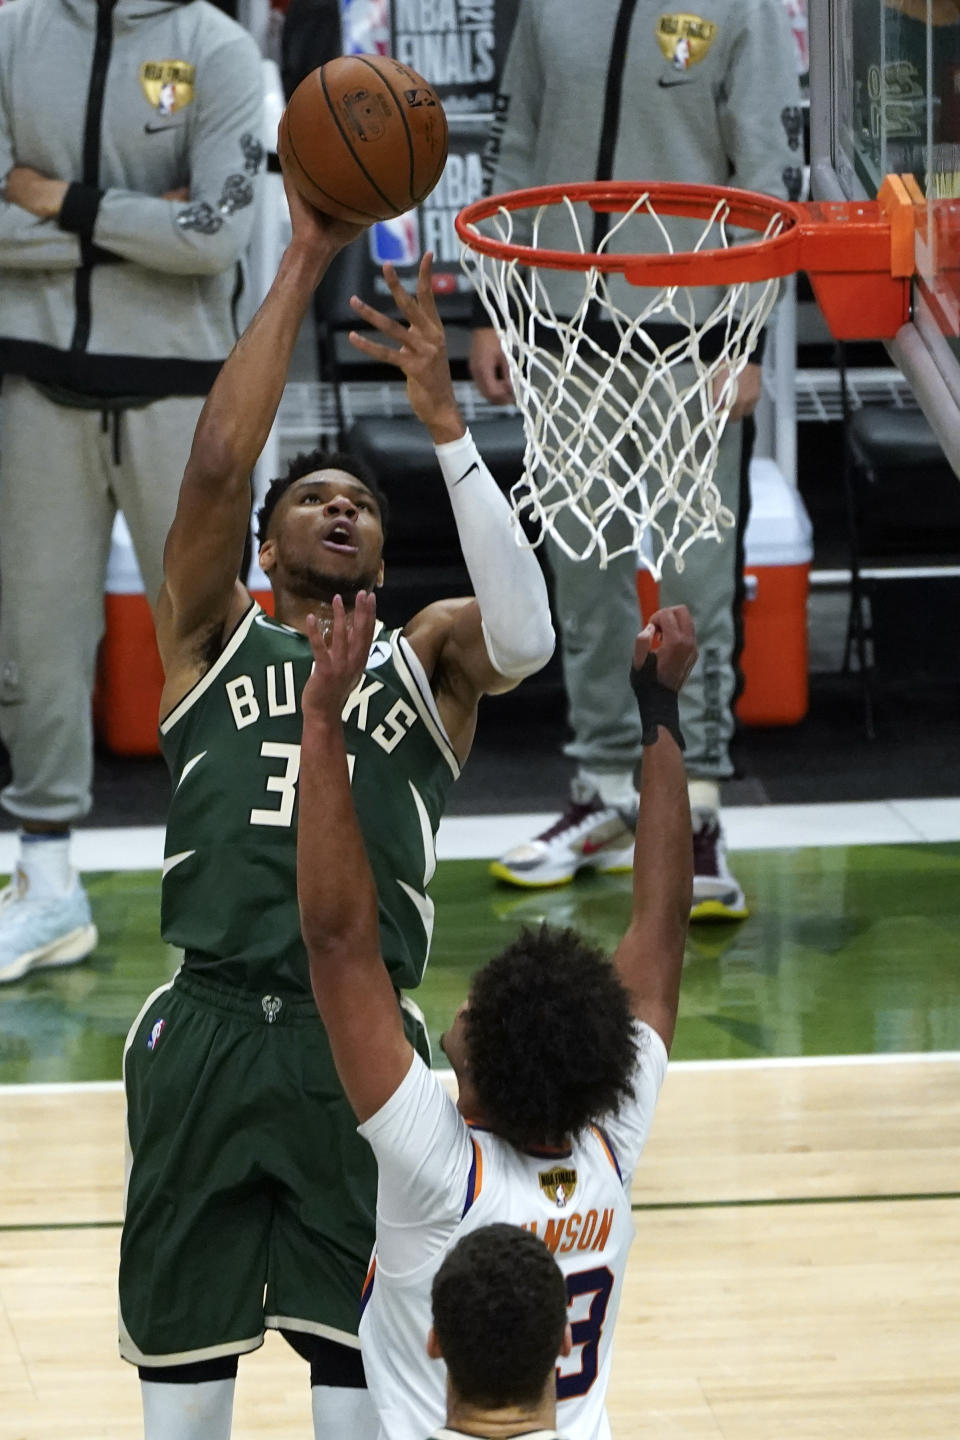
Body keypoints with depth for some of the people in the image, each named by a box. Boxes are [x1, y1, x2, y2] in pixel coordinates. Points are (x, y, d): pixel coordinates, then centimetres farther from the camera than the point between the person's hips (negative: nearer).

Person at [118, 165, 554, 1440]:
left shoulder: (425, 656, 13)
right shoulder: (212, 637, 12)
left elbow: (526, 636, -11)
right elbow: (216, 467, -4)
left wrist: (442, 416, -15)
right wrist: (305, 261, -7)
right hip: (207, 1032, 0)